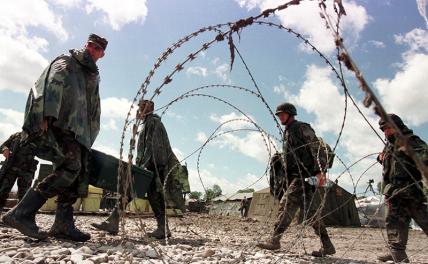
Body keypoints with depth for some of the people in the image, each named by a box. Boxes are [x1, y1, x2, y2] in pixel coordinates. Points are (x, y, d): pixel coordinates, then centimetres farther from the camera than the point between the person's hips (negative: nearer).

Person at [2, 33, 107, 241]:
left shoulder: (93, 76, 28)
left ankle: (63, 225, 1)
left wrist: (89, 135, 16)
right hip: (59, 123, -8)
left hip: (79, 131, 8)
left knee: (78, 176, 0)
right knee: (70, 167, -26)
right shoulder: (65, 62, 9)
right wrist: (47, 116, -24)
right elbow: (52, 86, -9)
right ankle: (21, 214, -21)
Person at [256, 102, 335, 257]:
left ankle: (274, 240, -17)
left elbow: (316, 147, -13)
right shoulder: (287, 133, 25)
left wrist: (320, 171, -24)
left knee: (287, 204, -16)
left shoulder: (302, 127, -1)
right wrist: (287, 181, 21)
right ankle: (327, 246, 14)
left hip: (303, 174, -9)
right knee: (309, 212, 7)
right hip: (294, 177, 9)